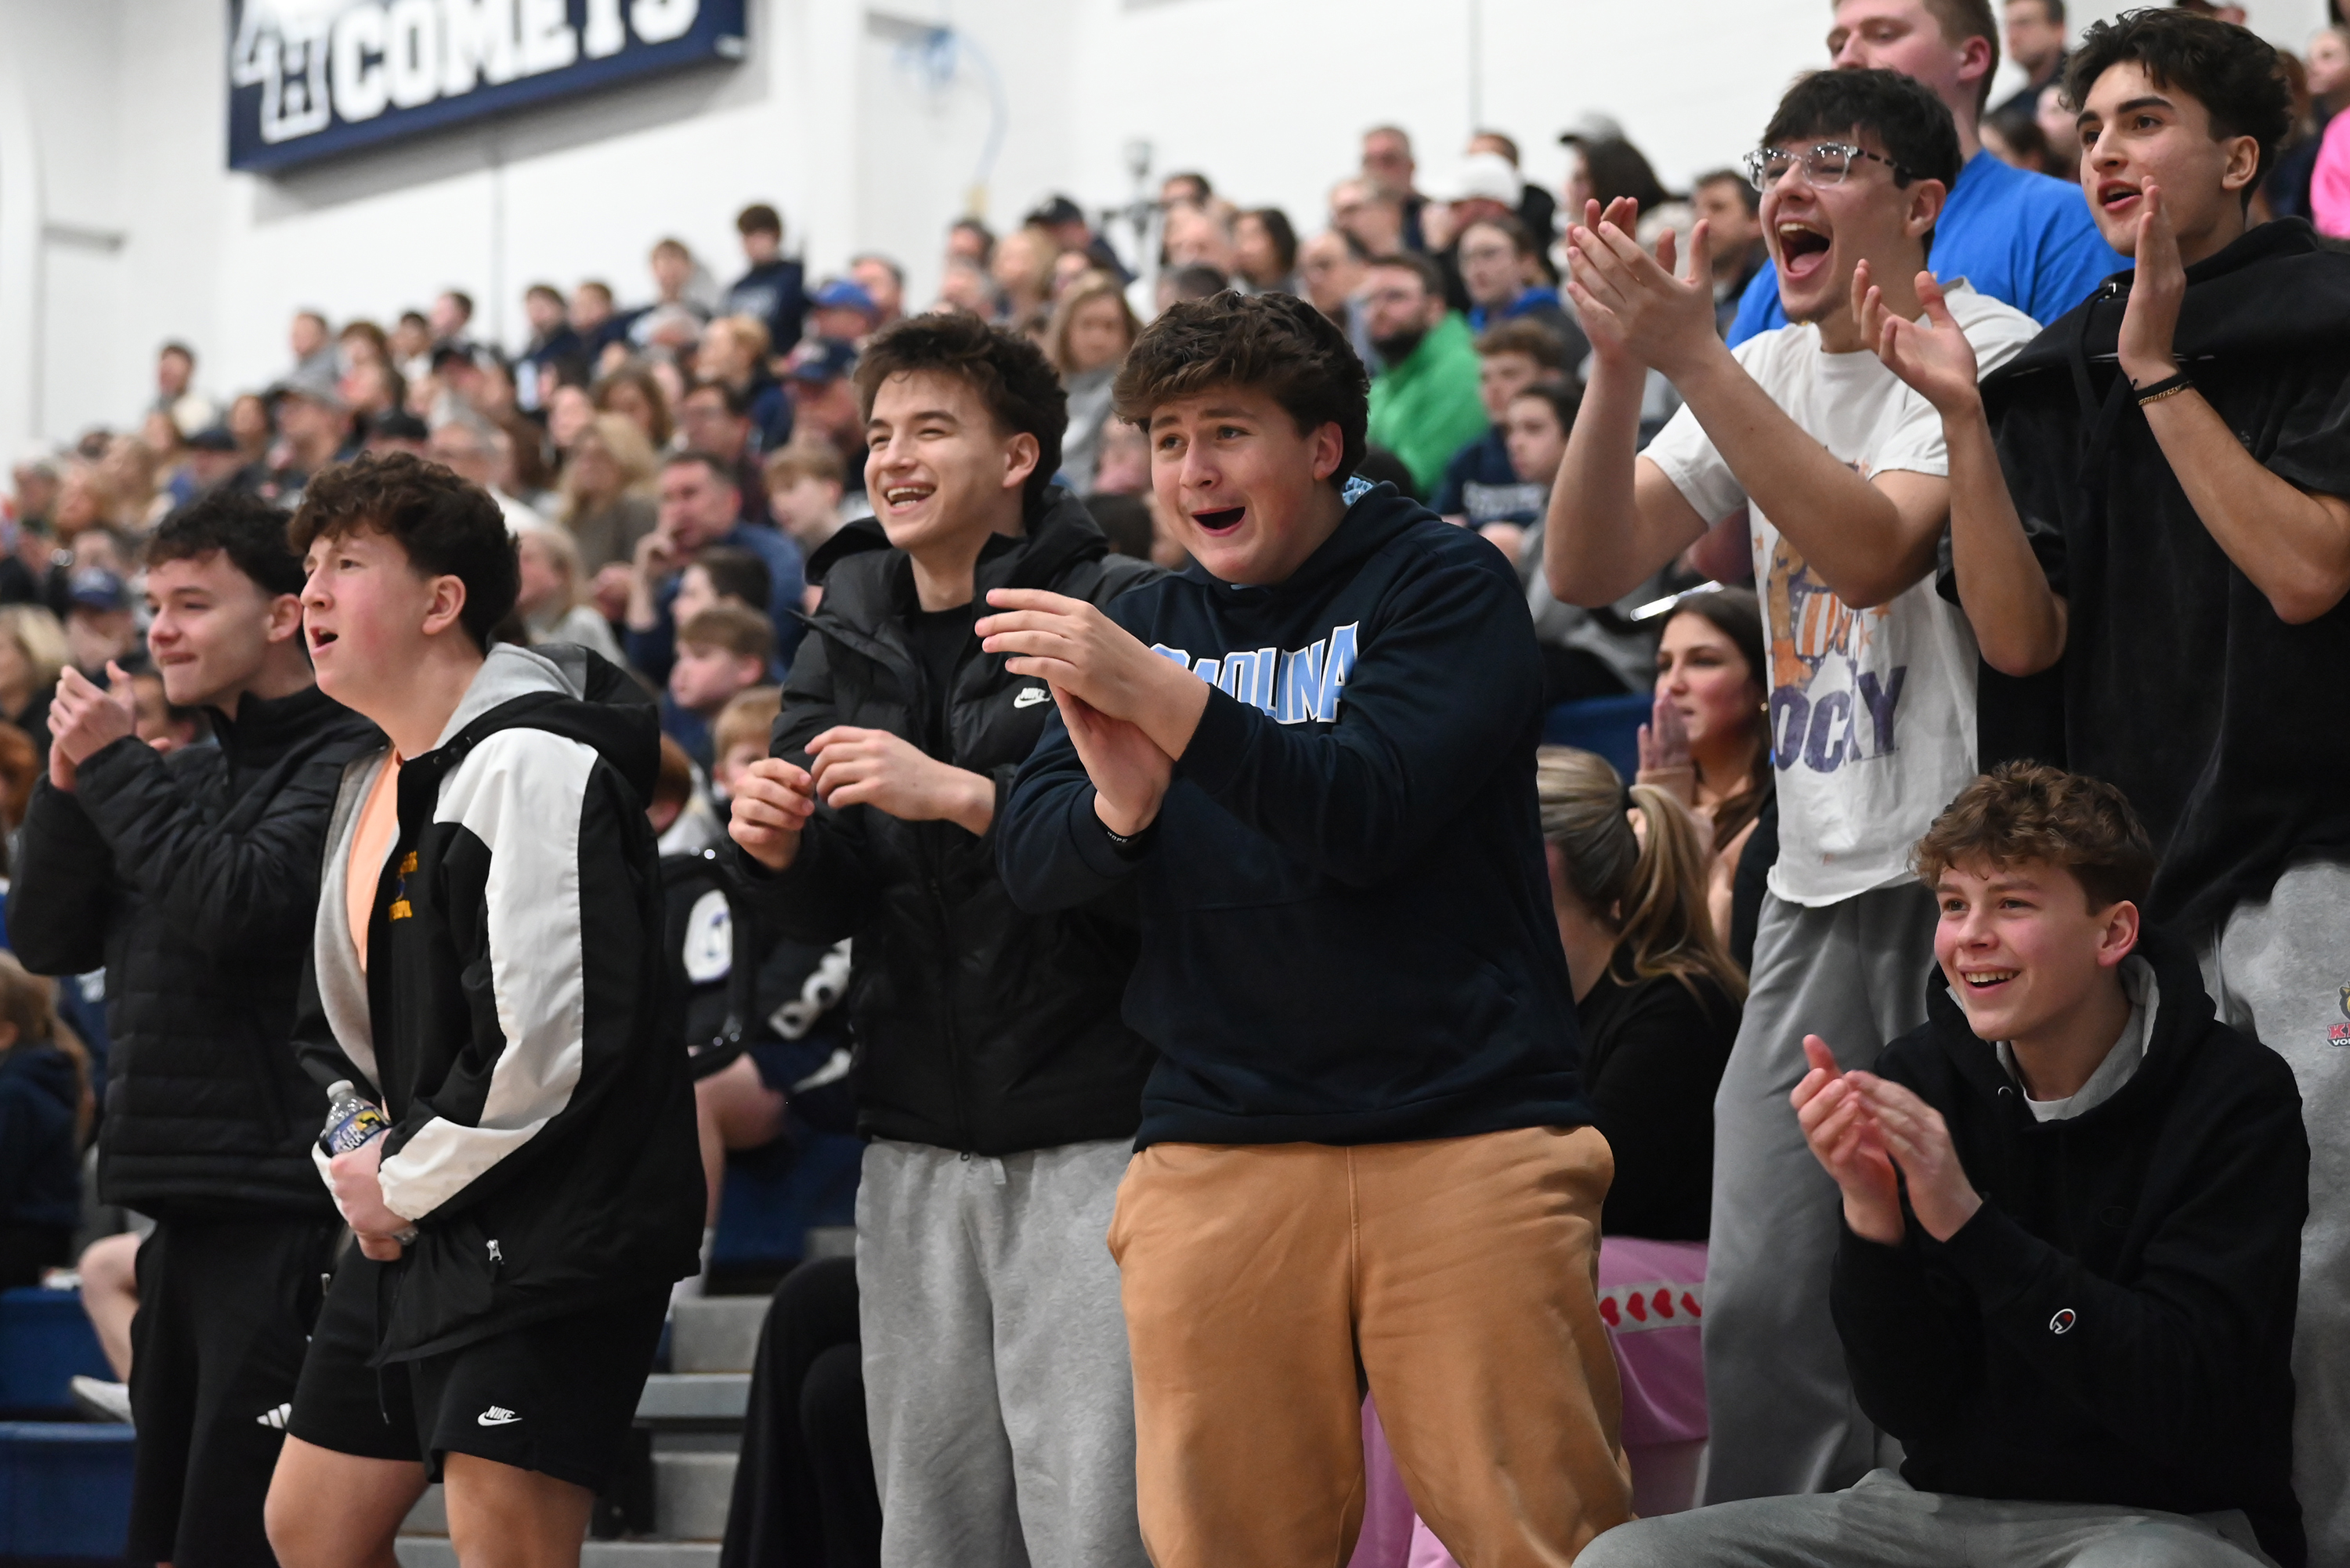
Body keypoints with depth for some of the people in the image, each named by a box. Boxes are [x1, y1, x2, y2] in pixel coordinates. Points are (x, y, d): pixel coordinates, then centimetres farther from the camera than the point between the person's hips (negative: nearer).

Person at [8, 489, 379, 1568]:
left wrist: (117, 769, -11)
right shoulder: (189, 773, 18)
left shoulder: (348, 764, -8)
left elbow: (237, 908, -22)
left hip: (286, 1206, -9)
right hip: (182, 1198, 9)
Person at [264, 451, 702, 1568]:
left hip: (549, 1232, -10)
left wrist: (403, 1185, -12)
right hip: (410, 1225, 10)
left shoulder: (531, 763, -16)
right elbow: (344, 1021, 26)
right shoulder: (375, 784, 16)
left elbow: (547, 1039, -23)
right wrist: (360, 1167, 7)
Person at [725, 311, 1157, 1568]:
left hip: (1090, 1133, -6)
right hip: (917, 1142, 6)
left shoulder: (1122, 614, -6)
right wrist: (776, 850, -8)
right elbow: (830, 912, 13)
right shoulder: (848, 639, 14)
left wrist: (963, 796, -23)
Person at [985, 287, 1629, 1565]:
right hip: (1216, 1148, 4)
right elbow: (1027, 860, 5)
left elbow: (1371, 811, -15)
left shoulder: (1441, 583, 1)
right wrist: (1119, 803, -17)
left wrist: (1157, 693, -23)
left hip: (1463, 1131, -4)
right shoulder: (1146, 623, 16)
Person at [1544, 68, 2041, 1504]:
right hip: (1816, 881, 6)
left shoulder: (1988, 352, -7)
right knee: (1763, 1303, 3)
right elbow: (1588, 569, 6)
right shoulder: (1763, 375, 14)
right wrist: (1621, 364, -9)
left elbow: (1870, 551, -23)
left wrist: (1689, 356, -22)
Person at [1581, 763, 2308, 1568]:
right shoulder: (1919, 1076, 2)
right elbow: (1912, 1406, 0)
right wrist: (1870, 1215, -19)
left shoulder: (2235, 1098, -8)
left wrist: (1968, 1220, -24)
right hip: (1945, 1501, 5)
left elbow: (2190, 1403, -18)